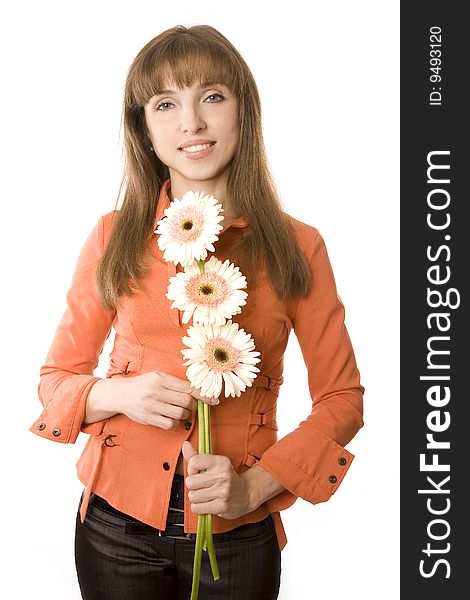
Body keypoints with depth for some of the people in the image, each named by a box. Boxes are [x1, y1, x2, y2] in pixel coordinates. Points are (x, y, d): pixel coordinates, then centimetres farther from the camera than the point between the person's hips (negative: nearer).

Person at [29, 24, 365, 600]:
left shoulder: (297, 247, -5)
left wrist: (254, 485, -13)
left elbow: (341, 398, 0)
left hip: (239, 534, 0)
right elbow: (56, 379, 4)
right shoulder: (113, 237, -3)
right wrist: (118, 393, -17)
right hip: (118, 527, 1)